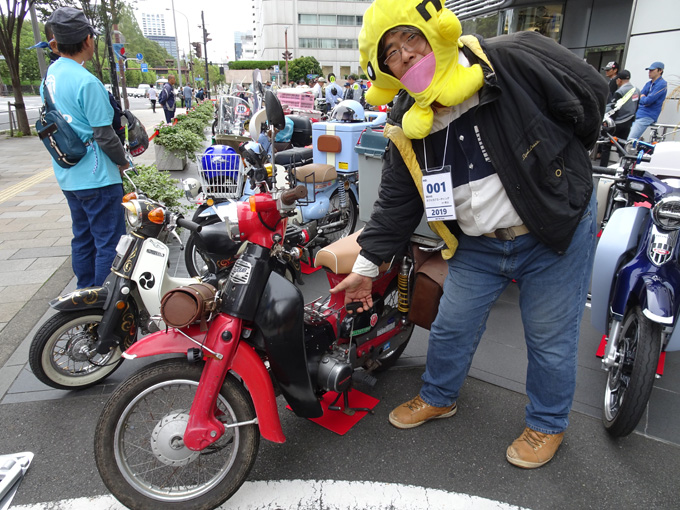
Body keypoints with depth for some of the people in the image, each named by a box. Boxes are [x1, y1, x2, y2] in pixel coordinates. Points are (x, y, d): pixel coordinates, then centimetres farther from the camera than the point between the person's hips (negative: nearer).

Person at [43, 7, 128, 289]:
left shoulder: (49, 75, 9)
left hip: (67, 176, 9)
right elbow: (104, 135, -18)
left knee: (83, 239, 18)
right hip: (97, 178, -9)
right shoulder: (86, 82, -19)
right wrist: (122, 161, -2)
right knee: (109, 243, -1)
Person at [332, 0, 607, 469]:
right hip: (479, 246, 4)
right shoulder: (408, 128, -3)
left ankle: (548, 423, 37)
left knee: (551, 339, 11)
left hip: (555, 233, -3)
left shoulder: (514, 59, -18)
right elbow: (396, 202, 3)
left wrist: (562, 164, 3)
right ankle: (439, 397, 43)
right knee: (452, 328, 15)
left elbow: (590, 91, -5)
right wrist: (367, 264, 3)